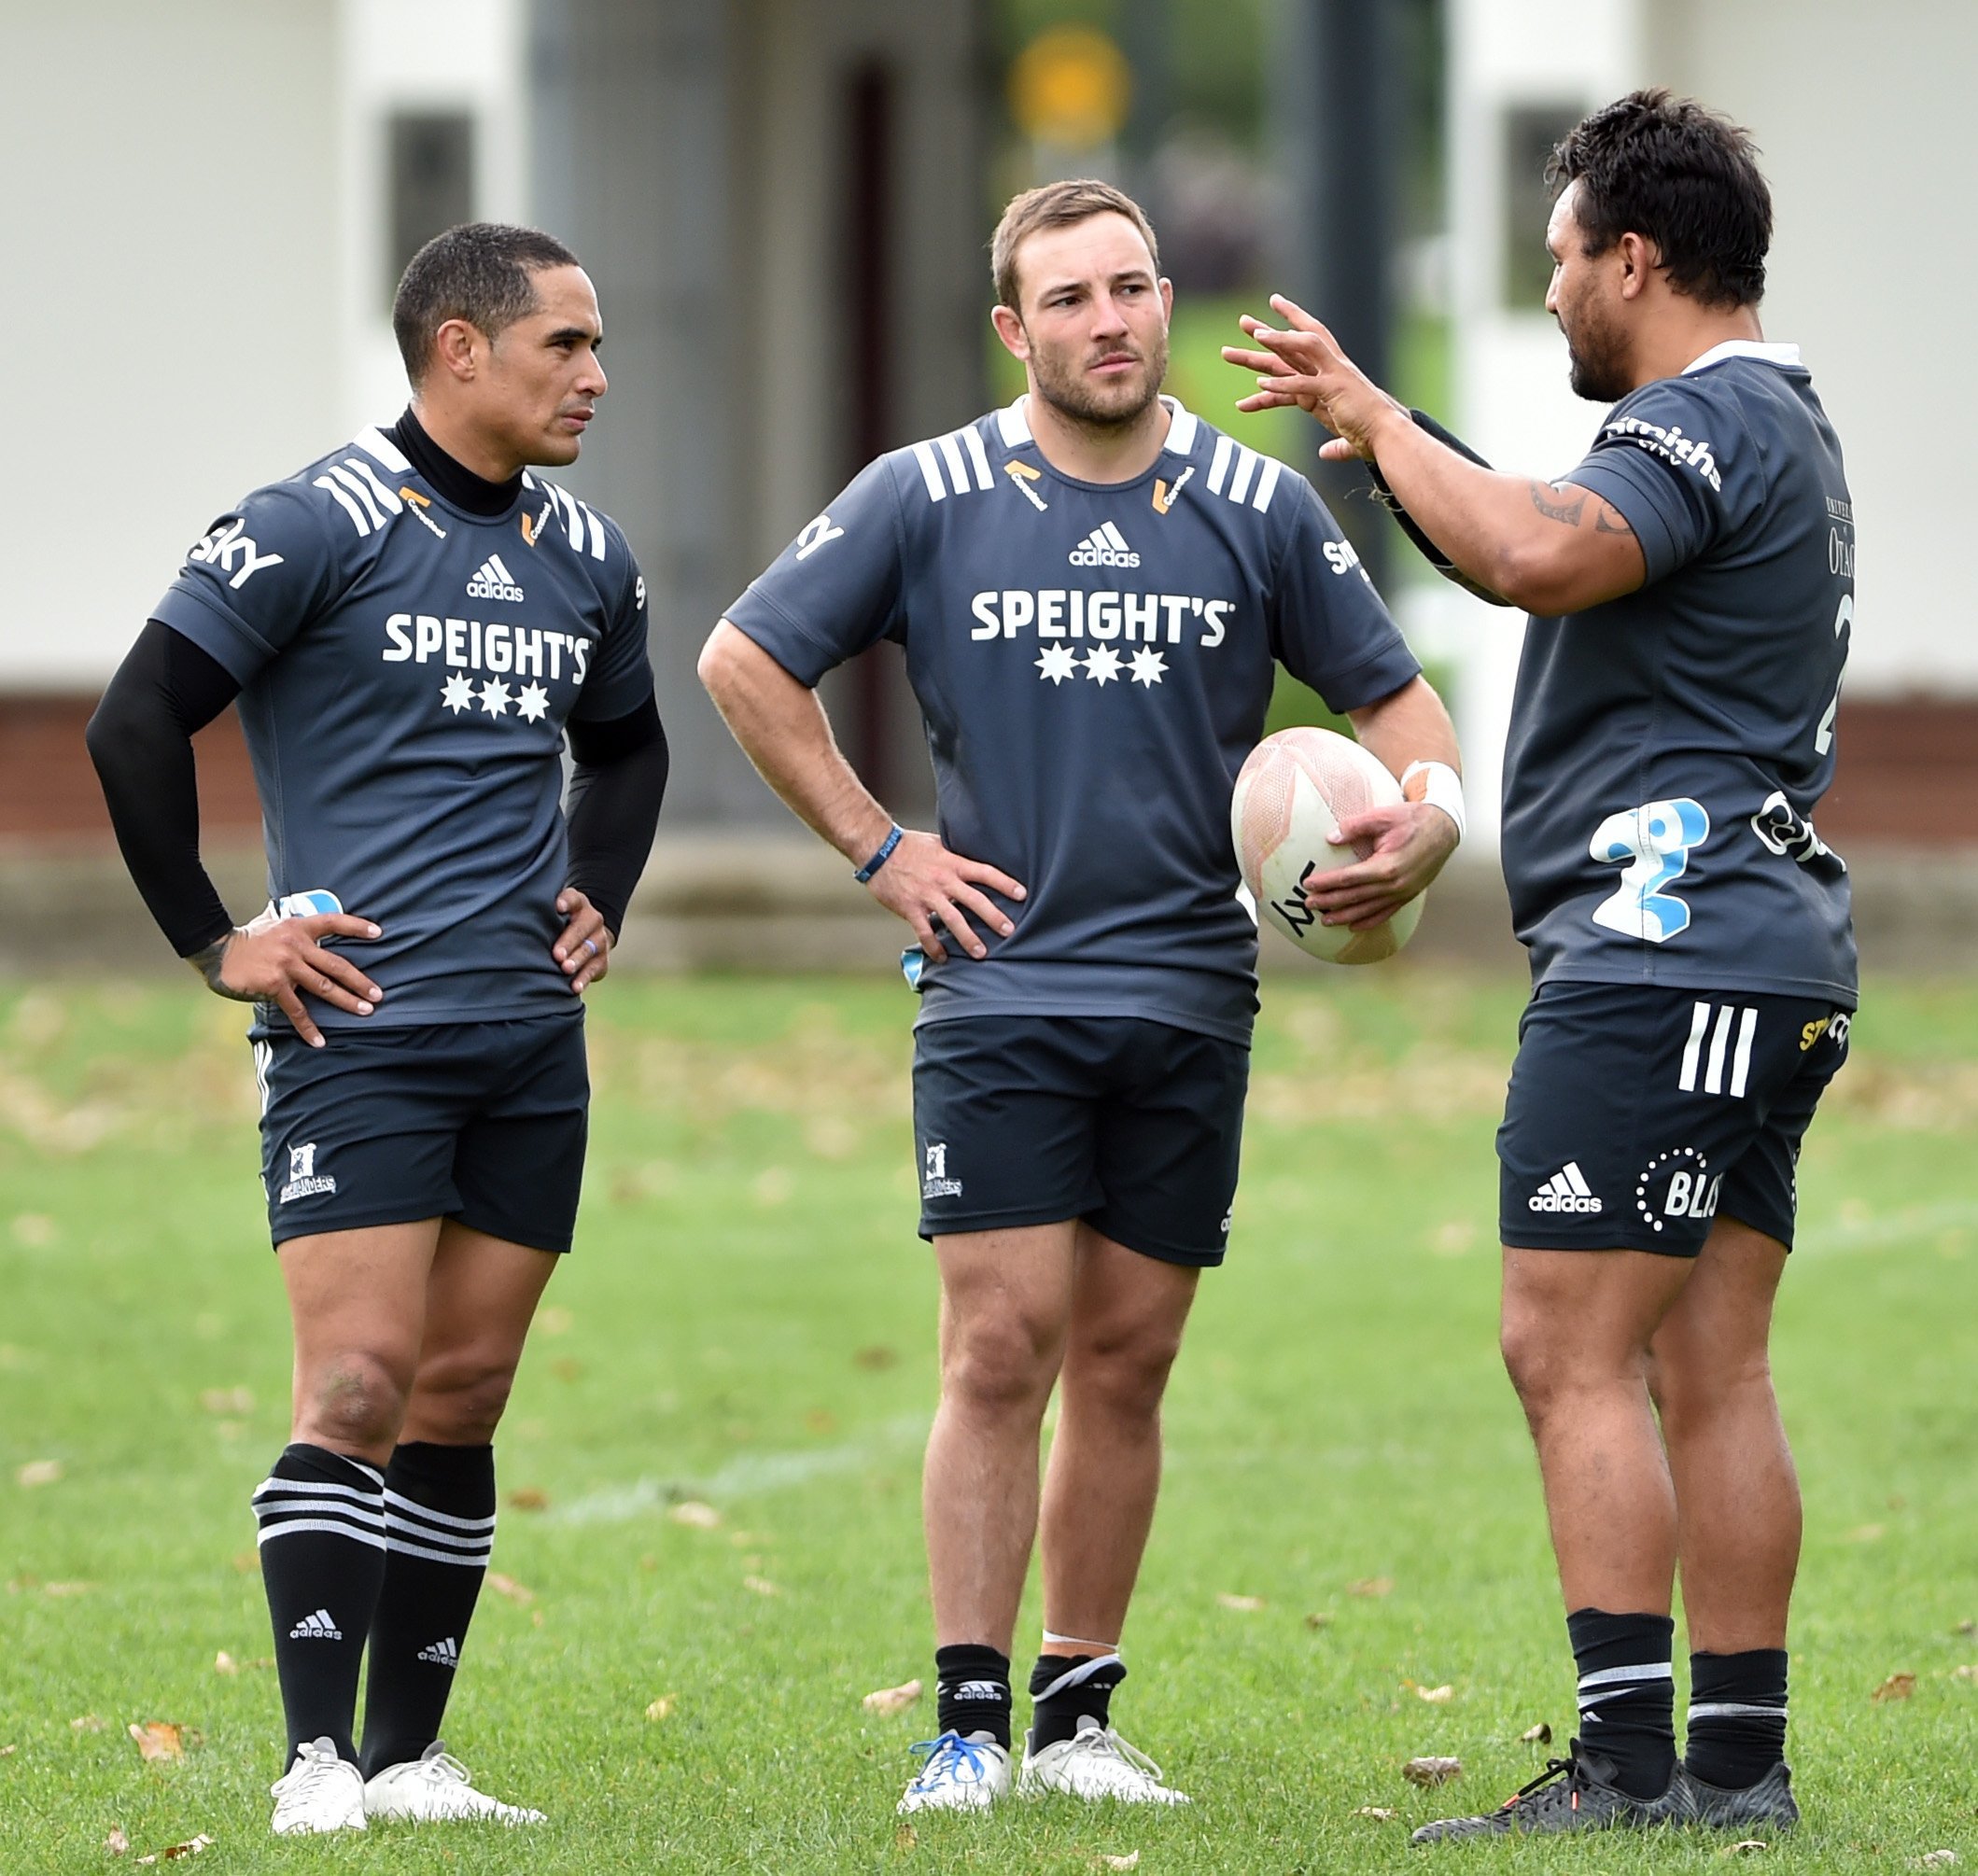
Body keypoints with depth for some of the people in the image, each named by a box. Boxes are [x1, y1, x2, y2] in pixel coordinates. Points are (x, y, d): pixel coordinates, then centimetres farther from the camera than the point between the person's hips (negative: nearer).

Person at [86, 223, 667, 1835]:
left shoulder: (586, 555, 14)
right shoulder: (319, 527, -8)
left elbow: (626, 747, 32)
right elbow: (137, 723, -9)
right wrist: (216, 942, -8)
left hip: (532, 1041, 6)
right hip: (358, 1026, -6)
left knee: (463, 1398, 6)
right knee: (362, 1384, -13)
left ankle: (412, 1756, 12)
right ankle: (319, 1760, -12)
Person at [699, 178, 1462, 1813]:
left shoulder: (1260, 509, 6)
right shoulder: (926, 498, 0)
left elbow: (1390, 692, 13)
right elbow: (746, 663, 7)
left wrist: (1425, 820, -8)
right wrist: (878, 850, 2)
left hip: (1192, 1001, 2)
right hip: (1000, 988, -2)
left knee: (1126, 1365, 5)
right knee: (1002, 1350, -9)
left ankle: (1081, 1711, 14)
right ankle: (971, 1718, -5)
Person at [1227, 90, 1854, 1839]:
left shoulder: (1709, 420, -11)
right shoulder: (1776, 422, 22)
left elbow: (1542, 556, -30)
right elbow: (1558, 554, 35)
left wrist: (1376, 416, -18)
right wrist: (1401, 460, 25)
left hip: (1659, 946, -10)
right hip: (1767, 953, 10)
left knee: (1572, 1354, -10)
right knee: (1710, 1371, 9)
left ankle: (1628, 1761, -14)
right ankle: (1740, 1758, 8)